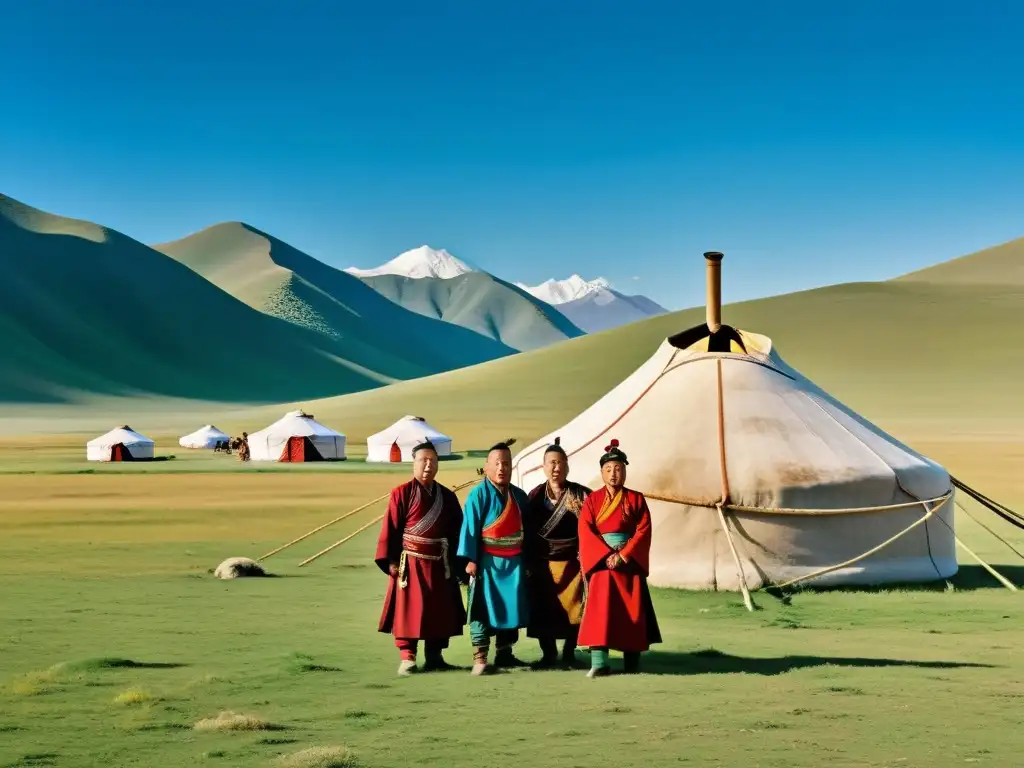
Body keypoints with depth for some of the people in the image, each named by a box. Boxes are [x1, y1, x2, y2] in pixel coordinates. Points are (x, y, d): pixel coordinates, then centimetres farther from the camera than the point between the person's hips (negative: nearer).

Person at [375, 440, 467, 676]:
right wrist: (391, 561, -12)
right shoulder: (401, 493, -4)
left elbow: (457, 531, 10)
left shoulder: (447, 496, 8)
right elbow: (390, 529, -6)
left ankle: (435, 657, 17)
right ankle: (407, 658, 1)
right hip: (411, 563, -4)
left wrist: (457, 563, 5)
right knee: (408, 609, -3)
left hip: (440, 565, 4)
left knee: (440, 610, 7)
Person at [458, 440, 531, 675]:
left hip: (513, 561, 6)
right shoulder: (479, 494, -8)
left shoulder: (519, 496, 9)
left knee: (511, 608, 10)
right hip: (487, 561, -6)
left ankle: (504, 653, 20)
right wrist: (470, 559, -17)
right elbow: (470, 527, -11)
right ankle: (480, 658, -6)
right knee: (483, 608, -6)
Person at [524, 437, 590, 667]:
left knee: (573, 608, 0)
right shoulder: (535, 496, 4)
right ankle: (548, 653, 18)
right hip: (541, 563, 2)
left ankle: (569, 653, 16)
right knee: (543, 609, 4)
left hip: (571, 562, -1)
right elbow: (526, 530, 3)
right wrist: (528, 563, -2)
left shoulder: (582, 495, -1)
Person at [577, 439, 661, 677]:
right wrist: (605, 555, -17)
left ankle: (633, 661, 14)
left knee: (632, 611, 3)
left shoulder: (636, 499, 5)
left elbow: (643, 531, -3)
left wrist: (623, 555, -15)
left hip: (630, 563, 1)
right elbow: (585, 532, -5)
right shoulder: (593, 500, 4)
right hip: (601, 562, -1)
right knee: (599, 610, -10)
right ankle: (599, 663, -13)